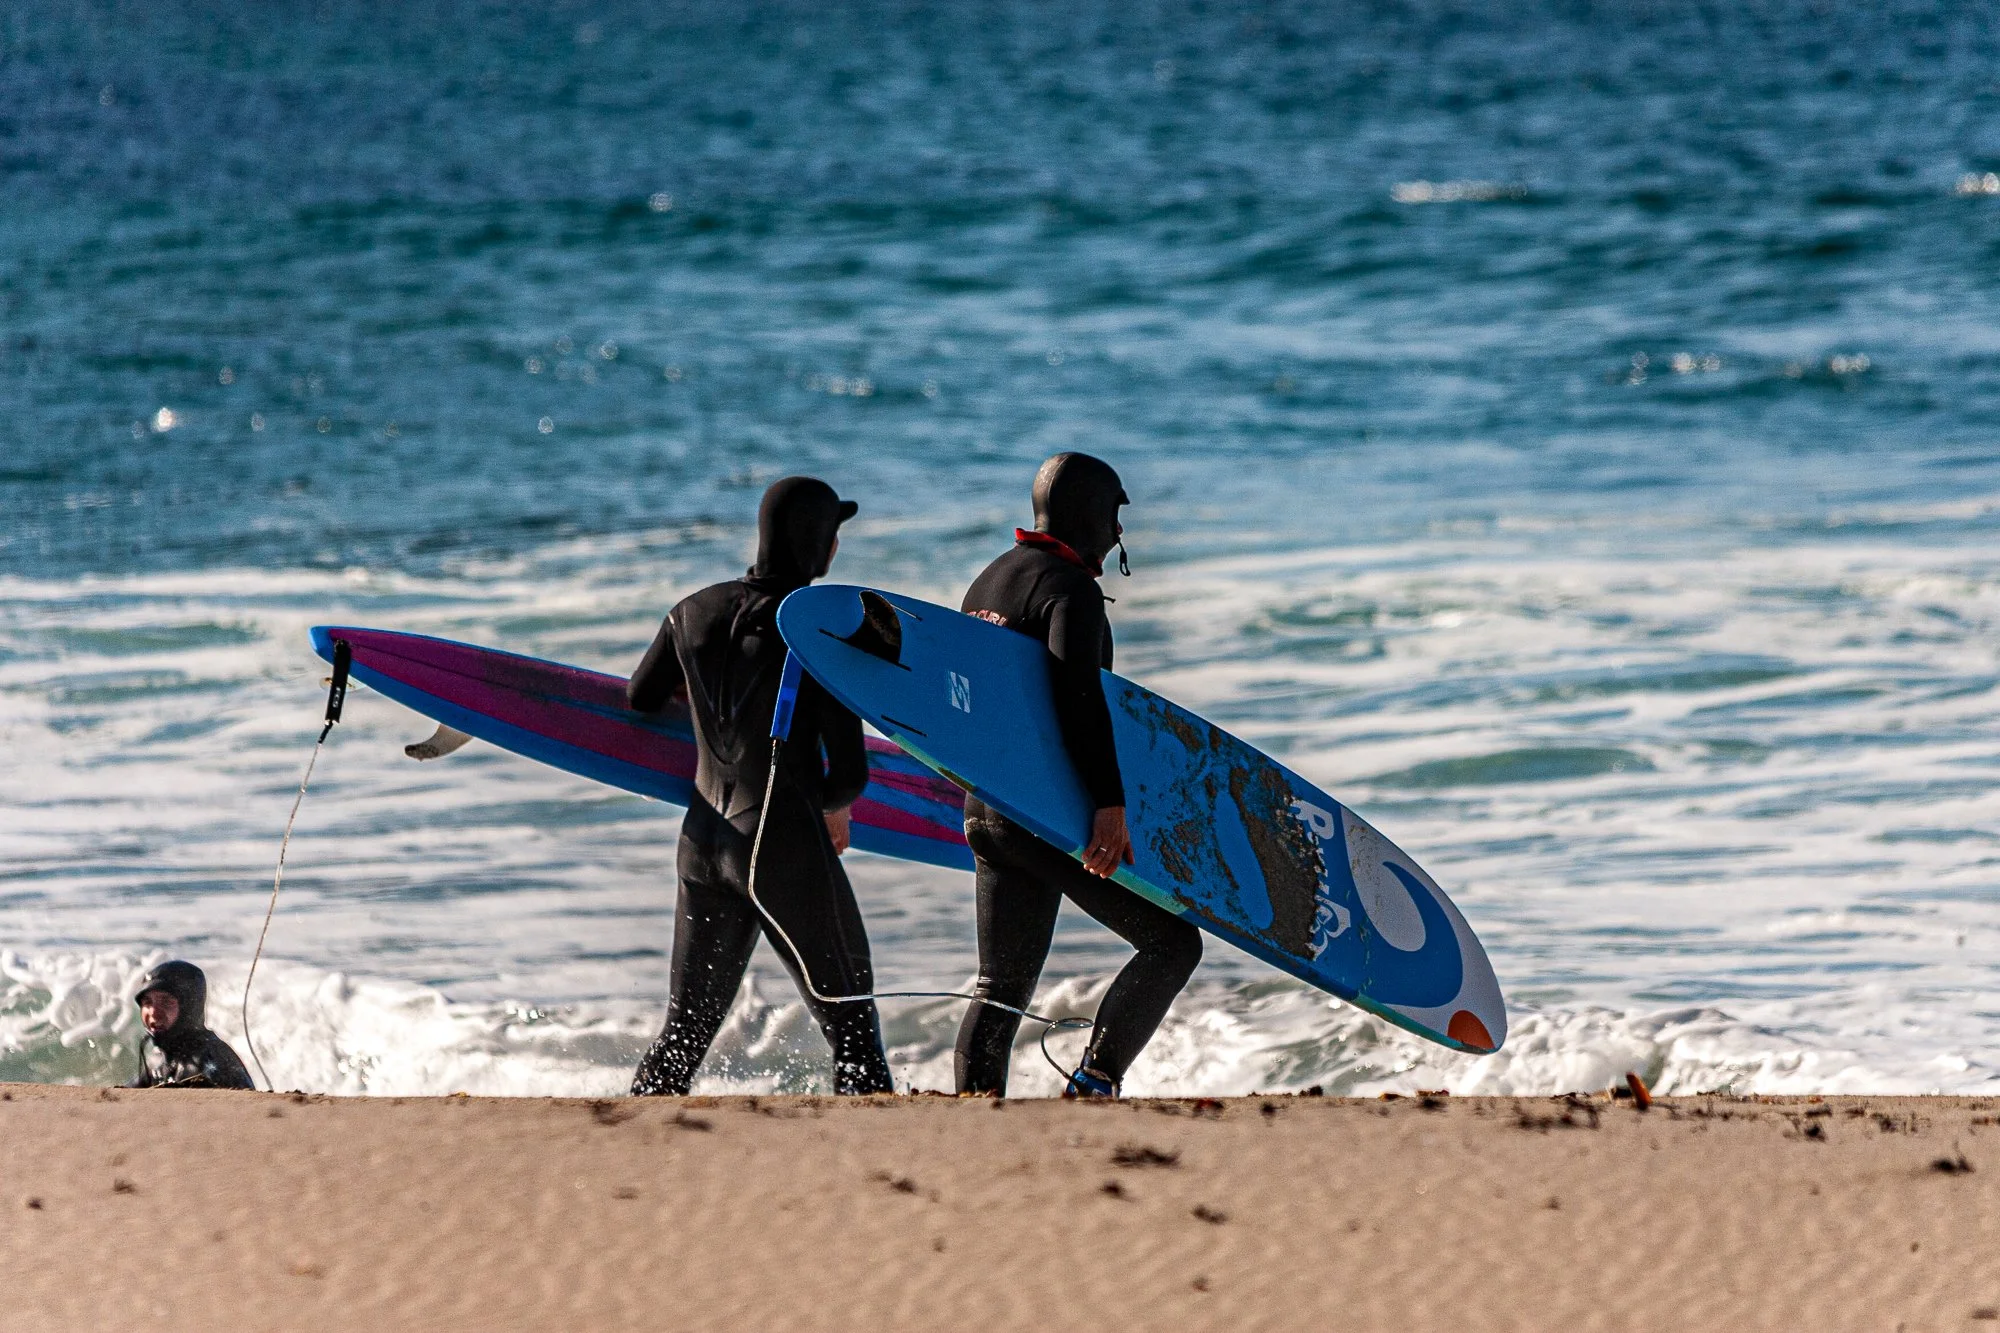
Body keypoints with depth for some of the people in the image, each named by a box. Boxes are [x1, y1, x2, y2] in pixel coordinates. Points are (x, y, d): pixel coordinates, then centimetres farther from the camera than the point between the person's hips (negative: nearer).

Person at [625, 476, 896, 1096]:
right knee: (852, 1025, 3)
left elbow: (638, 702, 19)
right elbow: (850, 773, -11)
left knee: (684, 1033, 15)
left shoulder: (694, 612, 4)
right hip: (788, 843, -6)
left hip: (703, 842, 6)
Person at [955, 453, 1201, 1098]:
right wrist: (1109, 801, -30)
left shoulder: (988, 582, 18)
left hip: (985, 809, 9)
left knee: (1003, 986, 13)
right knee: (1172, 941, -2)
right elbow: (1078, 694, -25)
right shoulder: (1071, 588, -11)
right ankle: (1093, 1083, -13)